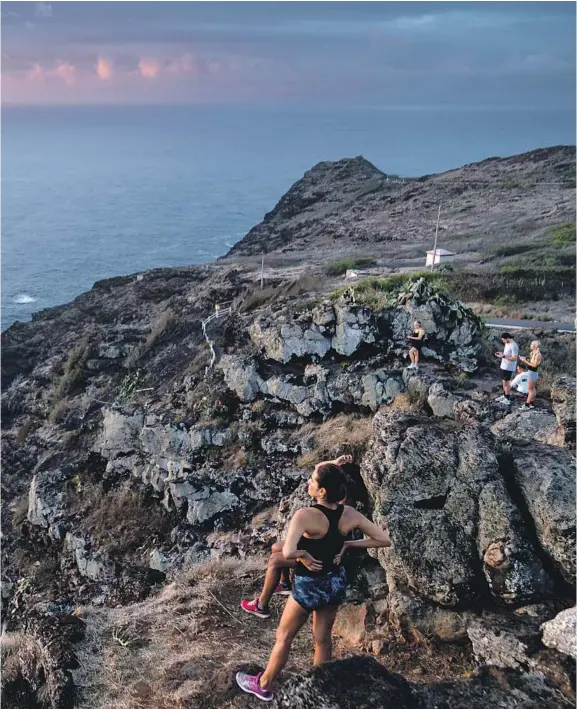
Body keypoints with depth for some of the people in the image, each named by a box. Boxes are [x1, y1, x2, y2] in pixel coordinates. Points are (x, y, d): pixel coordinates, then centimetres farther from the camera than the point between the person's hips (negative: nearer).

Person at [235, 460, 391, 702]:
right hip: (336, 582, 5)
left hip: (309, 586, -5)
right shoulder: (350, 514, -13)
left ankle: (263, 685, 38)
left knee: (284, 637, 18)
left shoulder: (305, 516, -30)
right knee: (323, 639, 22)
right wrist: (347, 545, -3)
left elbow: (287, 553, -43)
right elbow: (384, 540, -7)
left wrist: (304, 555, -21)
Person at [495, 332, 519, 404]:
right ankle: (504, 396, 33)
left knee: (506, 383, 1)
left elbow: (514, 358, -25)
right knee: (504, 381, 19)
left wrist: (503, 356, -27)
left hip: (509, 368, -9)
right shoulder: (507, 344, 6)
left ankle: (507, 399, 11)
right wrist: (501, 353, 1)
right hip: (503, 366, 9)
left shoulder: (514, 346, -23)